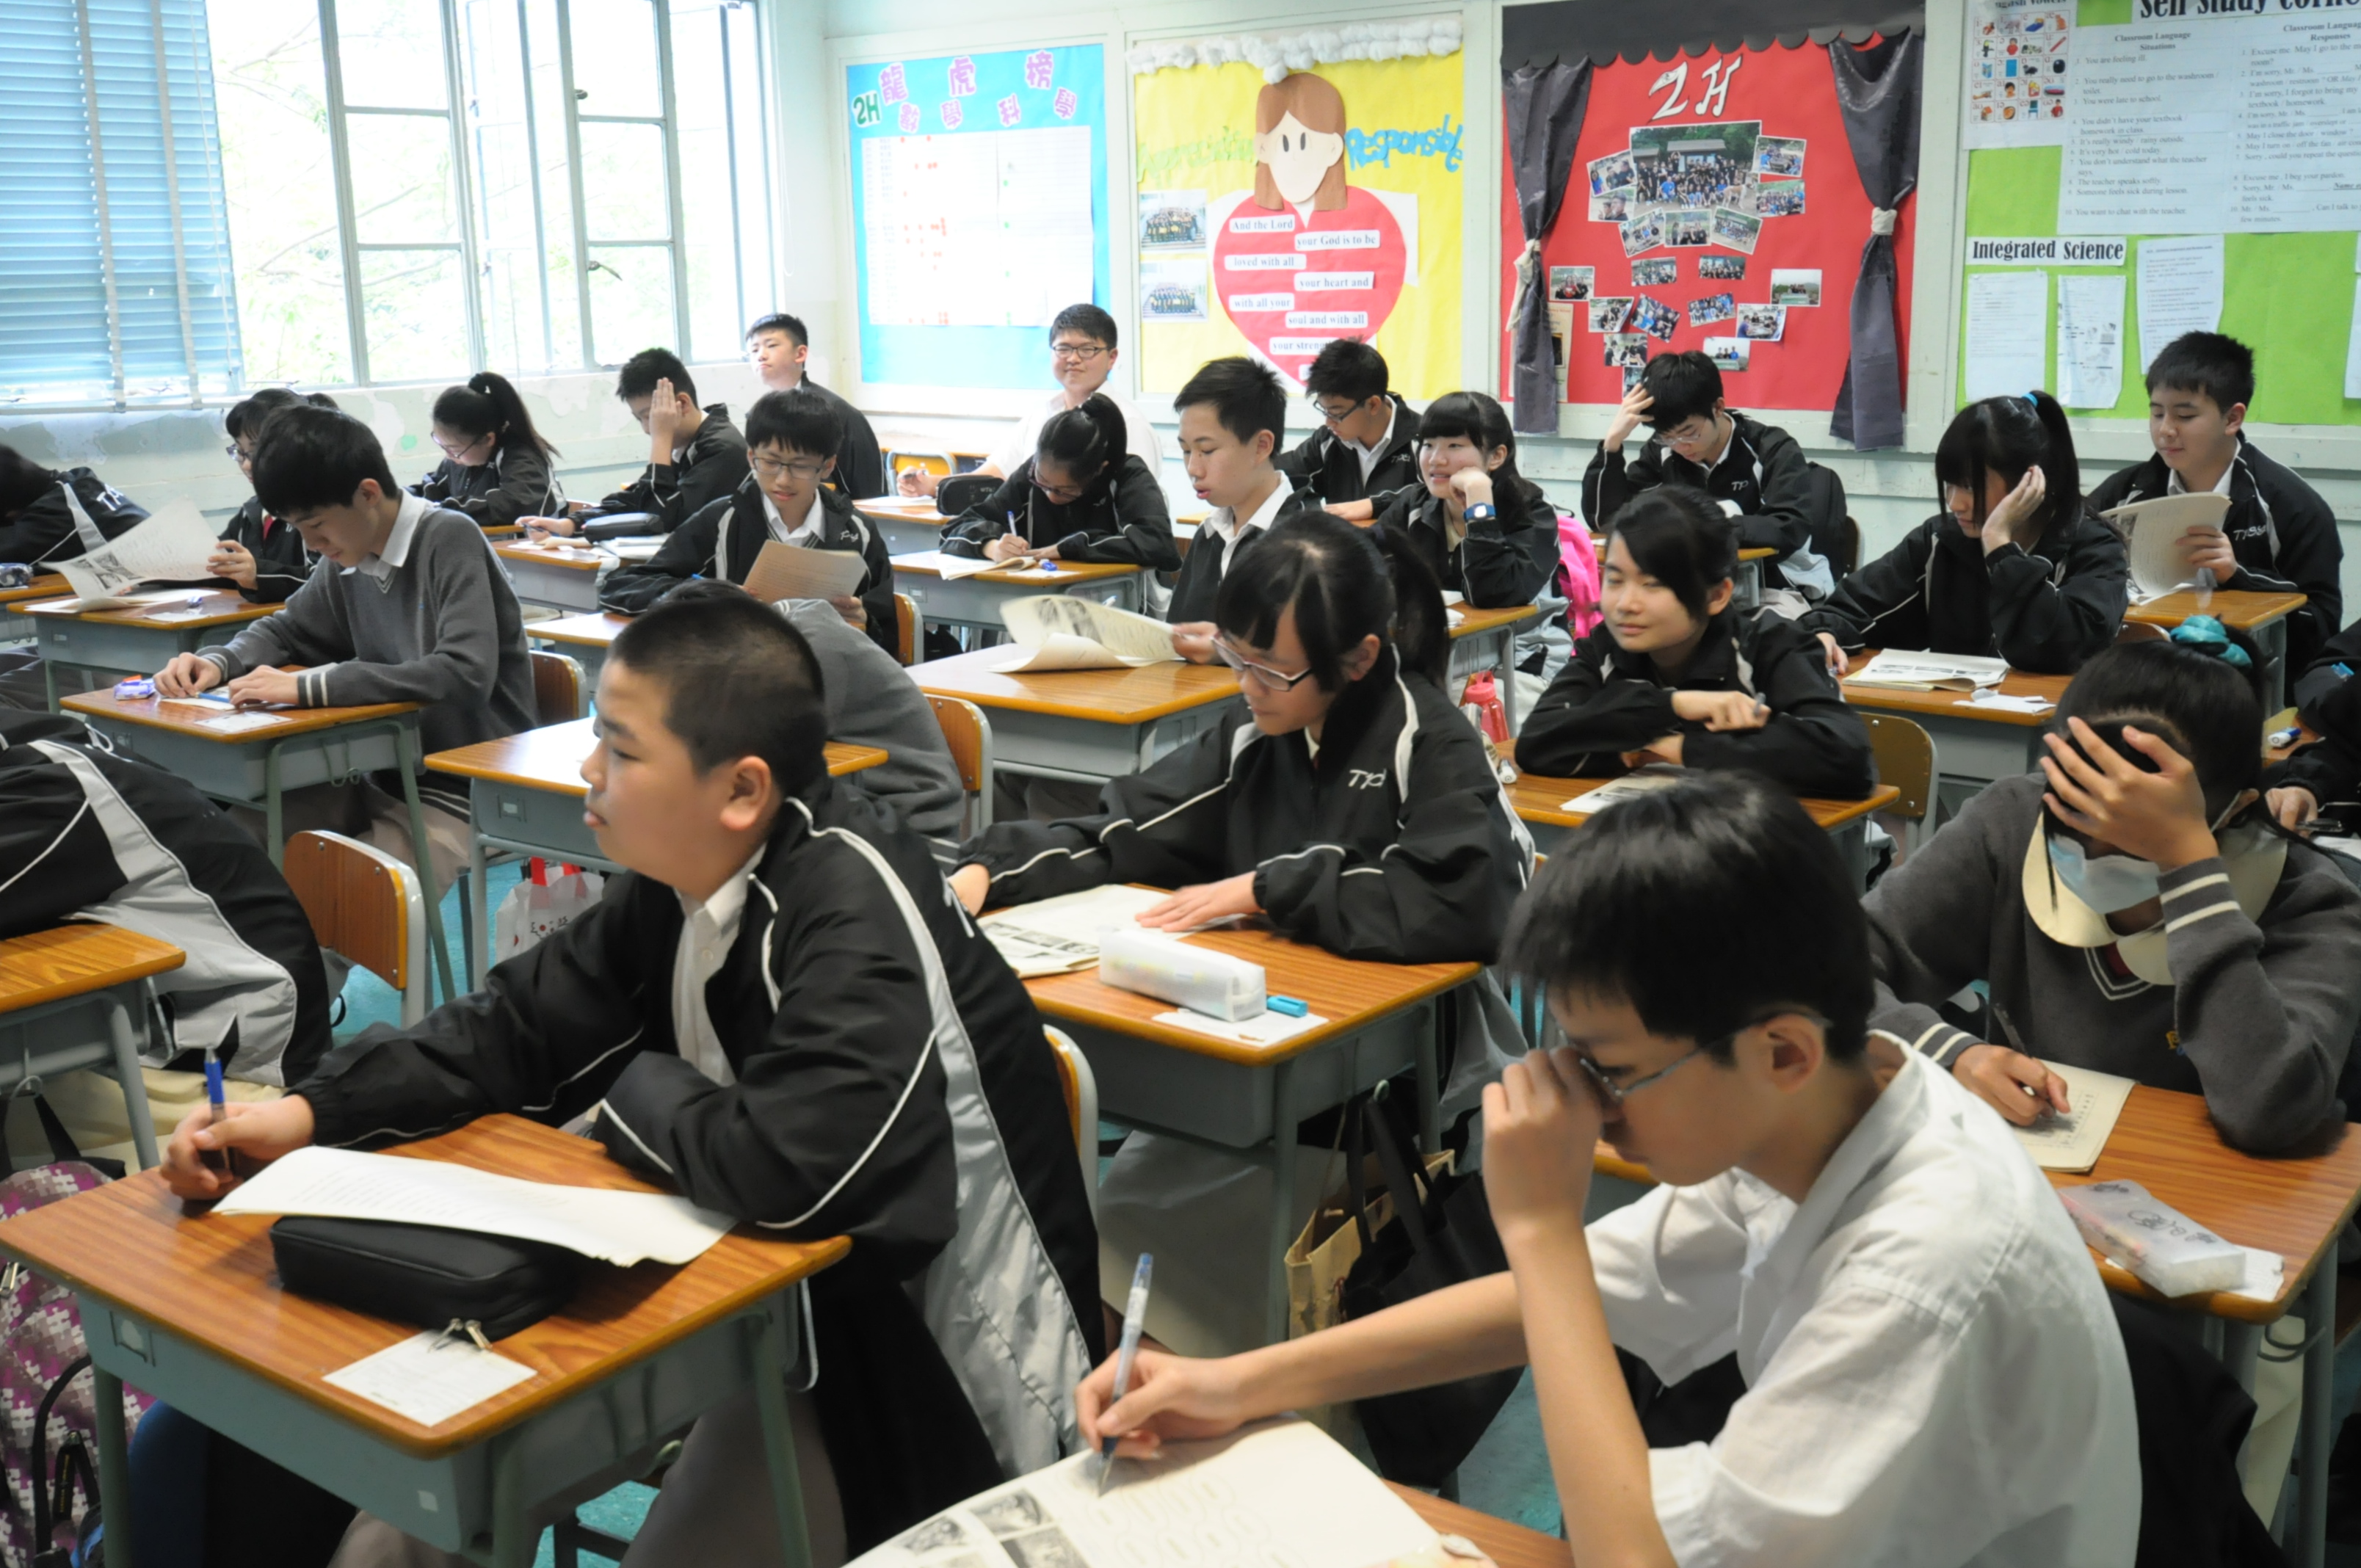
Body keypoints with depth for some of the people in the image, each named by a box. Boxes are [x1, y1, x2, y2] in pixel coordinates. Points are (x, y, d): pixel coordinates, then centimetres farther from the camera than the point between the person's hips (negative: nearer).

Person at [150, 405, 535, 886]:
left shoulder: (450, 540, -15)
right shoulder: (348, 558, 6)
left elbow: (465, 673, -28)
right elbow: (285, 630, 24)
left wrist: (309, 687, -26)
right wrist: (217, 662, 0)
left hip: (465, 795, -7)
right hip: (382, 778, 7)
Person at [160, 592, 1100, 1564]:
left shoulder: (857, 920, -29)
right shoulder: (683, 876, -2)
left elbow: (789, 1172, -38)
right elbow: (522, 1021, 4)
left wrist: (636, 1092, -17)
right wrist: (309, 1113, -11)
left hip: (924, 1363, -8)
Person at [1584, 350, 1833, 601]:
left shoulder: (1774, 450, -10)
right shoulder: (1662, 451, 1)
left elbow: (1790, 530, -23)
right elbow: (1604, 519, -2)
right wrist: (1613, 440, -12)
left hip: (1779, 590, -2)